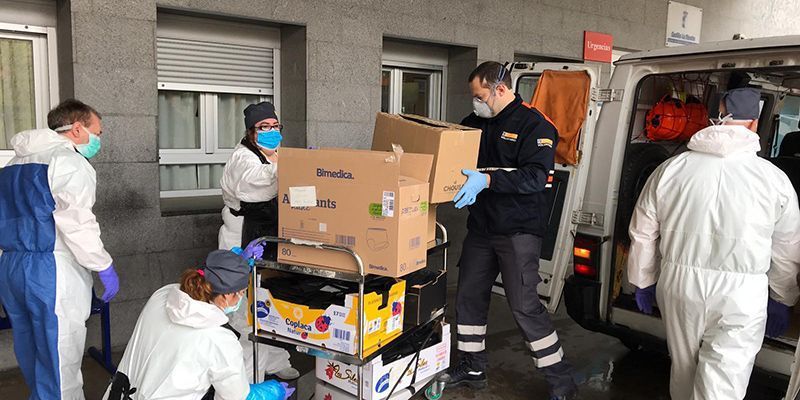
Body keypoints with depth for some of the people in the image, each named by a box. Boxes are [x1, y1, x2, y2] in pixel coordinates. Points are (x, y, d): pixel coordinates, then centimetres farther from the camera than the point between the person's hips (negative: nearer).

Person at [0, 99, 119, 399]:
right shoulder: (68, 161, -10)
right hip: (51, 272, -9)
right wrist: (104, 267, -12)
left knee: (32, 358, 18)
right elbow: (77, 224, -18)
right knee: (60, 363, -3)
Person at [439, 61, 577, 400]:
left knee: (524, 305, -7)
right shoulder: (476, 122, 11)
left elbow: (535, 177, -23)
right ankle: (472, 368, 30)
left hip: (518, 231, -7)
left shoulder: (533, 125, -11)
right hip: (480, 227, 8)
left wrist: (487, 178, -34)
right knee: (469, 297, 12)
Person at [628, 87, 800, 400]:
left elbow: (642, 235, 5)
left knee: (684, 368, 22)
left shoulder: (670, 169, -1)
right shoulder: (775, 179, -3)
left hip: (679, 284, 2)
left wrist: (643, 282, 18)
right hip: (741, 294, -2)